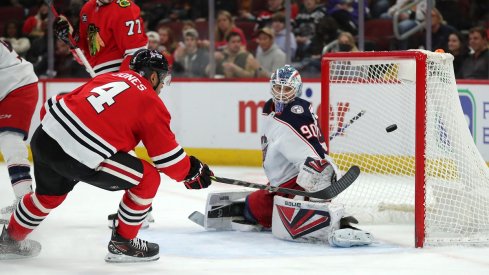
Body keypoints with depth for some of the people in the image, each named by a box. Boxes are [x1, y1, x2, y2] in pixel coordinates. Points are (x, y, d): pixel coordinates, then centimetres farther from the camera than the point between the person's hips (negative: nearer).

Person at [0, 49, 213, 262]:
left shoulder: (107, 77, 22)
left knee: (50, 194, 35)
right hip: (78, 159, -8)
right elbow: (167, 156, 4)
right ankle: (122, 243, 15)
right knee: (147, 178, 5)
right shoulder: (151, 103, 3)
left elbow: (55, 105, 23)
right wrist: (191, 172, 19)